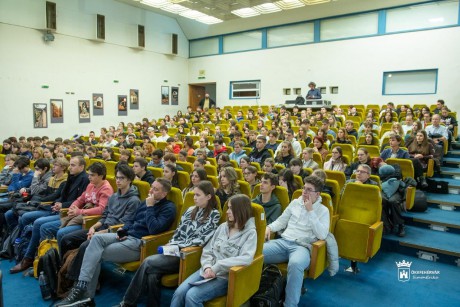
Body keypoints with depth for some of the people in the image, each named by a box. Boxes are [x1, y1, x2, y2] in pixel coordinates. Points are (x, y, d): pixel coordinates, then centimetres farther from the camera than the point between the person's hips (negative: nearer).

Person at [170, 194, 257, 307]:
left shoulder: (250, 233, -8)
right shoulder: (223, 227, 9)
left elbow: (246, 259, -23)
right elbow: (208, 250, 10)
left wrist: (216, 267, -21)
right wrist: (207, 267, -11)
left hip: (225, 277, -5)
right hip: (207, 271, 5)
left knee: (192, 296, -24)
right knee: (179, 292, -15)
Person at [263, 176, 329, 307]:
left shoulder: (323, 210, 6)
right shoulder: (295, 202, 16)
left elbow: (322, 235, -8)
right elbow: (281, 221, 21)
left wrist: (310, 211, -9)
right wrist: (269, 227, -1)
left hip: (302, 247, -3)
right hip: (283, 241, 4)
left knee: (295, 264, -41)